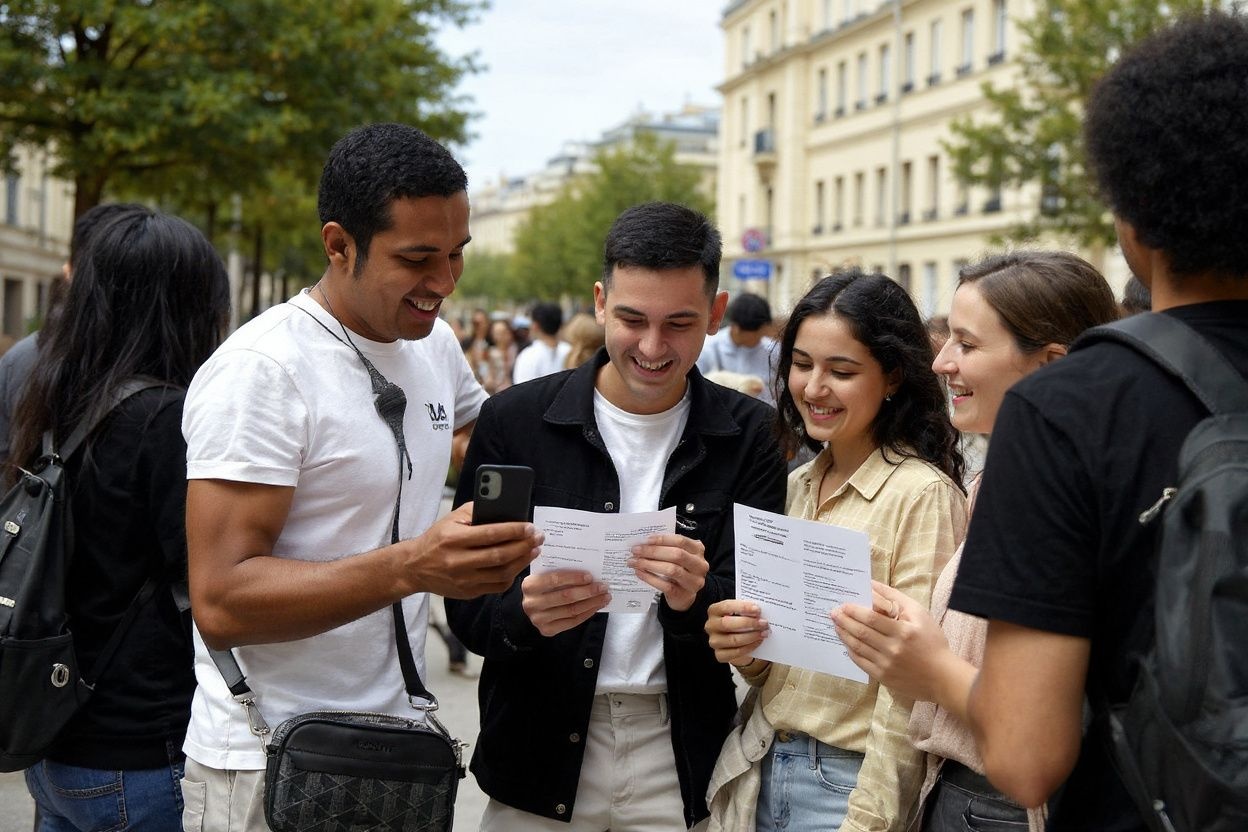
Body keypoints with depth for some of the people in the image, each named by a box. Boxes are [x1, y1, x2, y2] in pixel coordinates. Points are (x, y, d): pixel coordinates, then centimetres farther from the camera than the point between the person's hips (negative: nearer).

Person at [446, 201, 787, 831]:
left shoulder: (749, 436, -4)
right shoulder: (514, 420, -6)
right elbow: (467, 608, -5)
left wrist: (694, 598, -27)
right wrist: (526, 613, -26)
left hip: (681, 758, 0)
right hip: (540, 752, 0)